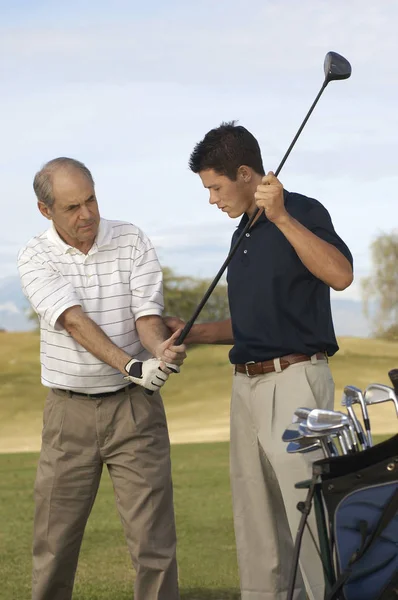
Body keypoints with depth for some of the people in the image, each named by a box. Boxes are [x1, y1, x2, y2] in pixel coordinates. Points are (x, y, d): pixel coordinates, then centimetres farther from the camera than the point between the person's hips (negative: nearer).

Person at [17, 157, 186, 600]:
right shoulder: (35, 258, -4)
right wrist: (132, 366, -33)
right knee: (54, 540, 4)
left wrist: (161, 348, -30)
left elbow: (147, 314, -6)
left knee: (153, 537, -4)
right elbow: (74, 321, -19)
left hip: (135, 404, 0)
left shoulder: (132, 242, 1)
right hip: (69, 410, 0)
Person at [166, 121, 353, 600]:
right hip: (247, 384, 9)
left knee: (309, 511, -12)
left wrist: (281, 217, -31)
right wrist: (192, 334, 14)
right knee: (255, 522, 11)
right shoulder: (244, 233, 17)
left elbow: (341, 274, -27)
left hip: (295, 381, -9)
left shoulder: (303, 213, -7)